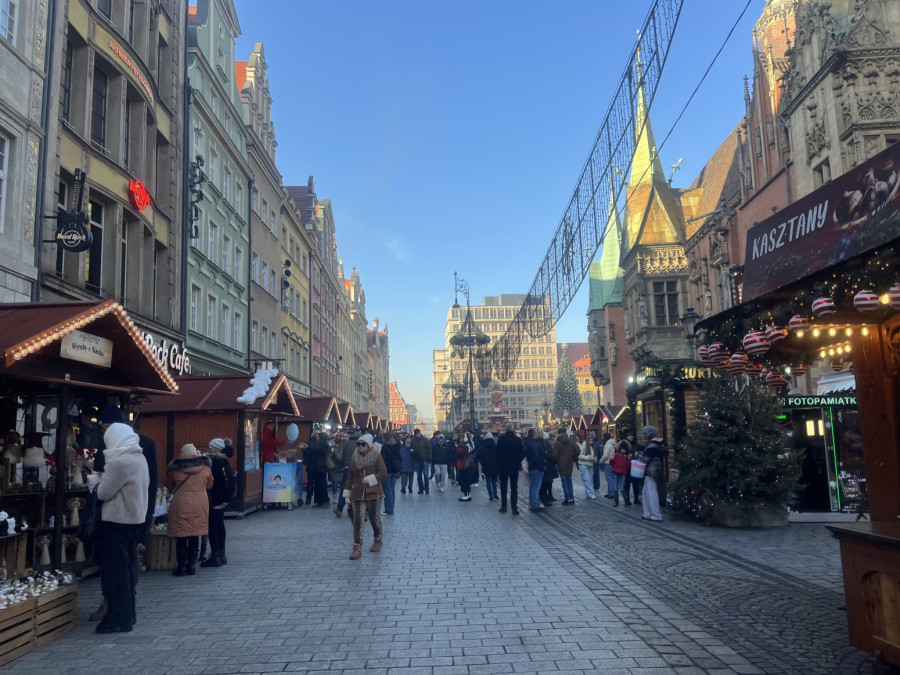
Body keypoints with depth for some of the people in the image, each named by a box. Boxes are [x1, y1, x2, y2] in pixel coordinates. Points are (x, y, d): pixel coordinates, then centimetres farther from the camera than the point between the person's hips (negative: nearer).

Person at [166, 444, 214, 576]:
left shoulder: (176, 470, -4)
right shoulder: (205, 468, 0)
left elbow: (169, 486, 10)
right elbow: (209, 485, 13)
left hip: (181, 505, -2)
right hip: (199, 506, 2)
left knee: (181, 538, 5)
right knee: (194, 538, 10)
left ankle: (181, 567, 6)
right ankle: (191, 566, 13)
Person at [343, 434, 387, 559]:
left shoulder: (376, 457, -4)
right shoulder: (354, 458, 6)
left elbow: (383, 472, -8)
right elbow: (350, 477, 10)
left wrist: (370, 479, -17)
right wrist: (347, 494, 7)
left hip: (374, 494, -2)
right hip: (357, 495, 2)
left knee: (375, 518, 9)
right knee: (357, 521, -5)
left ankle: (378, 540, 33)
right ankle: (357, 548, -4)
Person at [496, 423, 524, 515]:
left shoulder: (501, 439, -8)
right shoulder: (517, 440, -10)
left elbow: (497, 453, -6)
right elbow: (523, 453, -6)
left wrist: (498, 464, 6)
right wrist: (518, 461, 11)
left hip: (503, 467, 1)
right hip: (514, 467, -1)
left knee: (503, 487, 13)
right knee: (514, 488, 3)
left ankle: (503, 506, 16)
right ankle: (514, 508, -2)